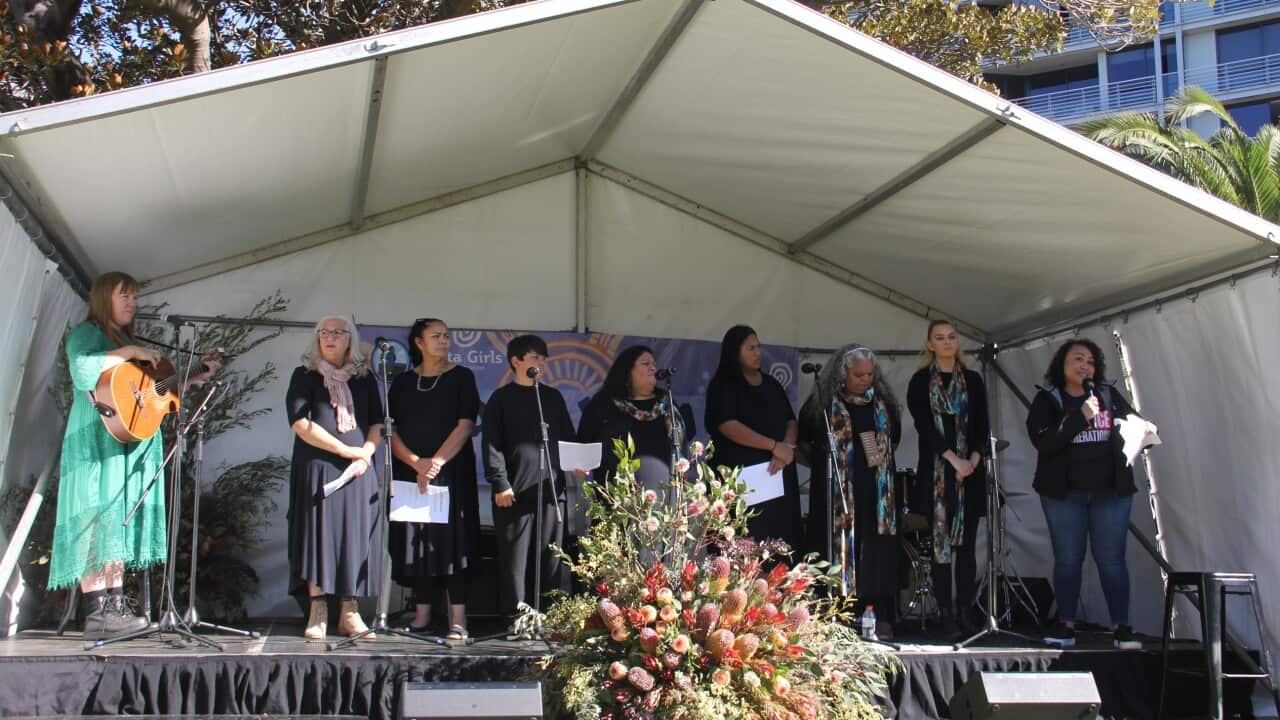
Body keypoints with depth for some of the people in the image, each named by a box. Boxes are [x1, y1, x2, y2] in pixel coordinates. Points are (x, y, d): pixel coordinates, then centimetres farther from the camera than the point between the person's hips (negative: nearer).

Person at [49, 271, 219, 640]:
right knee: (98, 518, -12)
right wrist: (129, 353, -18)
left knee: (120, 522, 4)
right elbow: (82, 370, -20)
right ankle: (97, 613, -15)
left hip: (130, 445, 9)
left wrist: (198, 376, 15)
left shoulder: (128, 340, 24)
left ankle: (115, 609, 4)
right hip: (98, 439, -9)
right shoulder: (87, 333, 0)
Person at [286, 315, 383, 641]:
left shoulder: (364, 379, 14)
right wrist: (345, 449, -11)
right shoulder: (305, 376, 6)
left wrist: (365, 453, -9)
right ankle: (317, 613, -3)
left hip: (358, 471, 2)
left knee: (355, 537, -2)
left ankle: (349, 612, 2)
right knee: (317, 535, -6)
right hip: (317, 469, -2)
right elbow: (300, 424, -5)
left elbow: (378, 424, 11)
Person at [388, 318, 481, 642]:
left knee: (451, 539, -8)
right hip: (411, 472, 3)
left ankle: (458, 618, -10)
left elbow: (465, 425, -5)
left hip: (453, 471, -3)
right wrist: (416, 462, -12)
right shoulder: (403, 382, 11)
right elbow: (391, 430, 4)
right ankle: (422, 613, 9)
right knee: (415, 540, 2)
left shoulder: (460, 377, 4)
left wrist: (436, 462, -15)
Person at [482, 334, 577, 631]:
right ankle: (514, 616, 6)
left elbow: (568, 437, 21)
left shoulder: (553, 397, 17)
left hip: (551, 487, 4)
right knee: (515, 557, -1)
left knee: (551, 556, 5)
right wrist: (500, 483, -10)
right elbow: (492, 444, -2)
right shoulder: (502, 398, 3)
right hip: (515, 489, -4)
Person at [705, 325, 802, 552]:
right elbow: (728, 426, -14)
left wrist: (787, 447, -10)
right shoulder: (723, 385, -1)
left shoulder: (771, 384, 18)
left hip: (776, 475, 6)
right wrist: (774, 446, -16)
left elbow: (791, 421, 13)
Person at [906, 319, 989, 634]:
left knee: (967, 542, 1)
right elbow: (923, 425, -7)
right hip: (935, 472, -2)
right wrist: (954, 459, -16)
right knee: (940, 542, -2)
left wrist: (974, 459, -9)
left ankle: (964, 611, 3)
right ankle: (945, 613, 0)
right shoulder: (920, 381, 4)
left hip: (970, 471, 2)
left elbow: (983, 425, 7)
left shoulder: (973, 380, 12)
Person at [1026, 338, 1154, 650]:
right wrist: (1080, 417, -18)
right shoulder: (1047, 400, 2)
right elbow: (1042, 442, -11)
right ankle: (1065, 625, 10)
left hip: (1111, 492, 1)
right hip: (1064, 493, -1)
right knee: (1068, 558, 4)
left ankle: (1121, 627, 4)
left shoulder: (1109, 395, 10)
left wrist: (1143, 430, -7)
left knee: (1111, 559, 0)